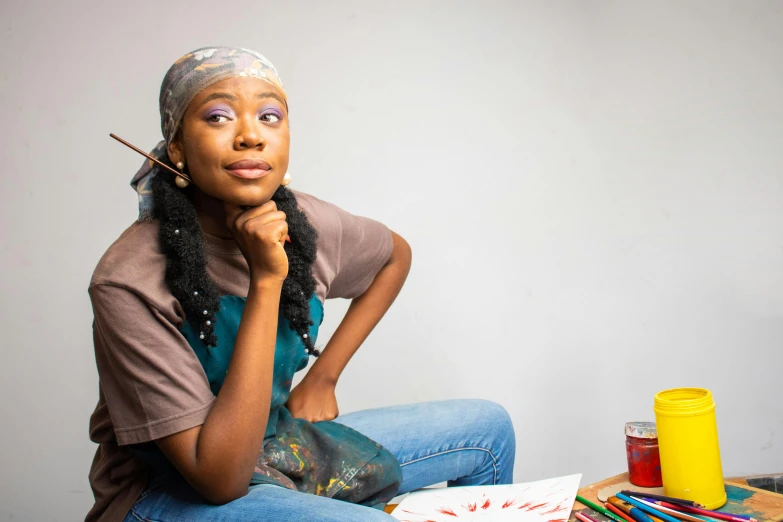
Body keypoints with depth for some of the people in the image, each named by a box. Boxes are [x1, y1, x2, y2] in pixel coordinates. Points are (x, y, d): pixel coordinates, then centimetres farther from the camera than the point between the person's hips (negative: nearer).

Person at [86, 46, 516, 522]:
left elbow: (395, 255, 13)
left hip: (276, 440, 6)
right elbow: (220, 478, -28)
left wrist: (324, 376, 4)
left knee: (488, 427, 6)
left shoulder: (304, 224, -11)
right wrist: (265, 281, -33)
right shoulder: (130, 281, -26)